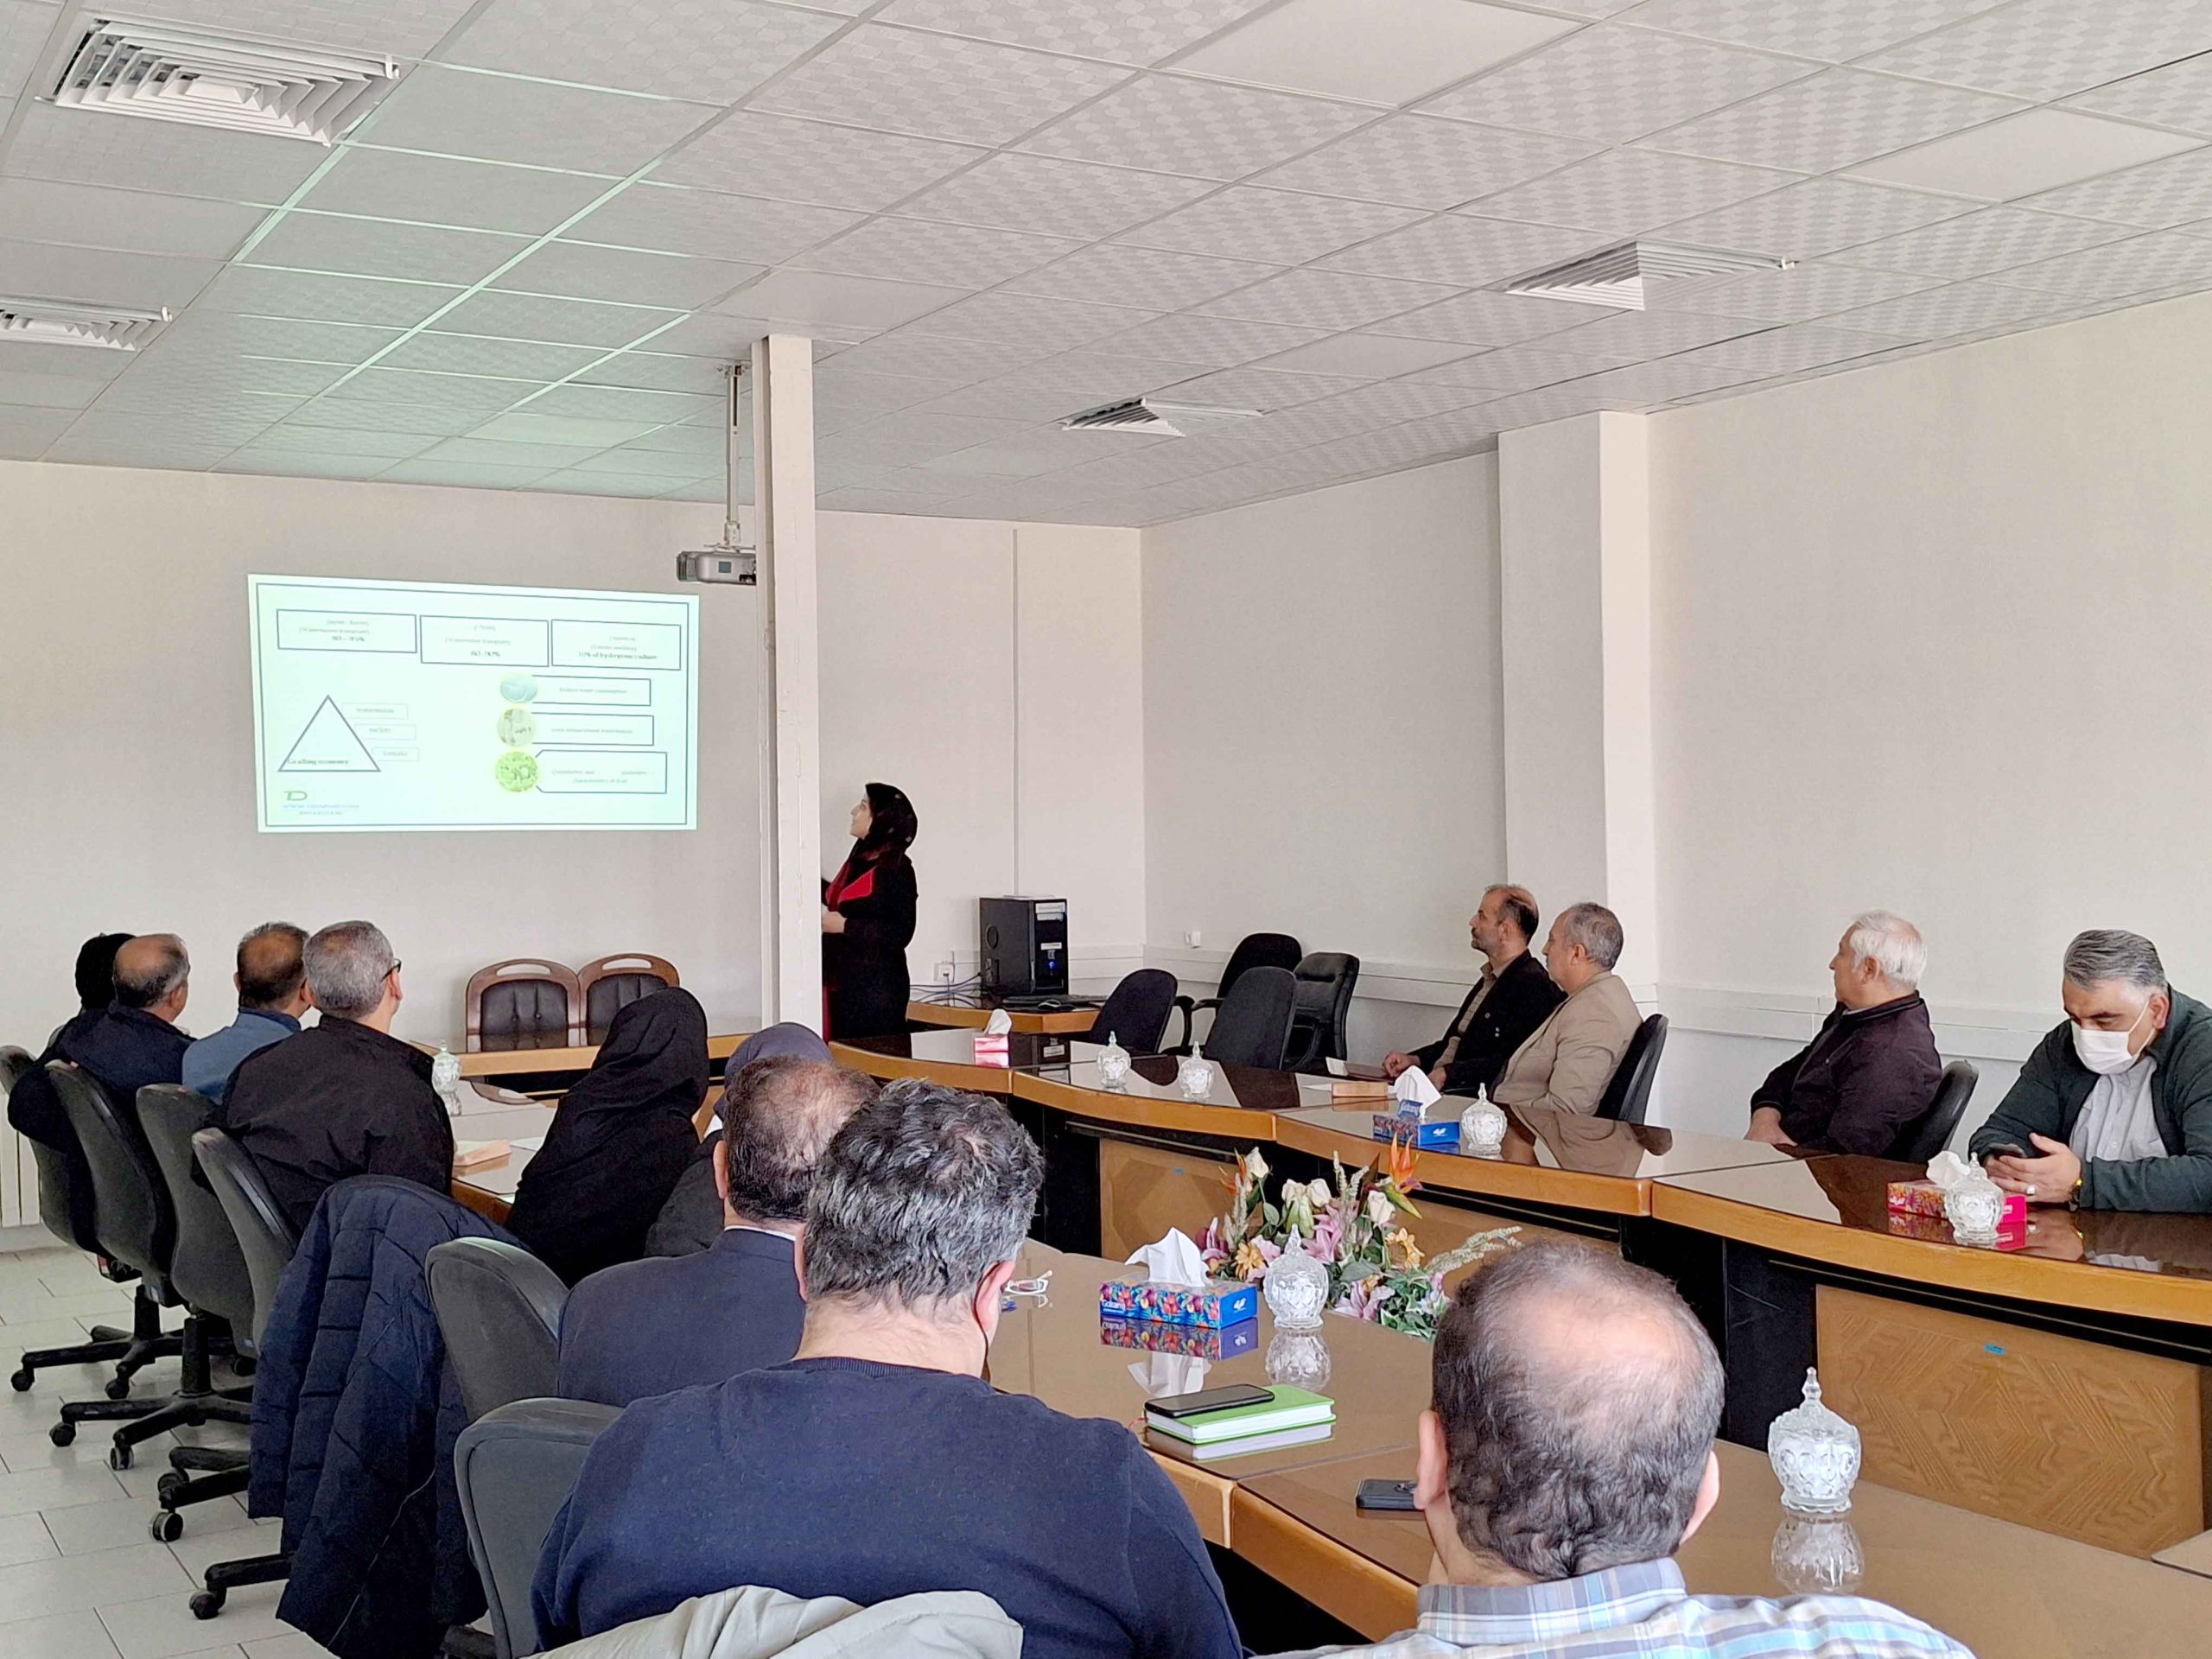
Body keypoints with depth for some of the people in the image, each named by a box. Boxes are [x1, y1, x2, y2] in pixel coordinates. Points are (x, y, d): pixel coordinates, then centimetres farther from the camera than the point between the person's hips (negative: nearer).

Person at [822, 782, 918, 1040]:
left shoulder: (895, 869, -13)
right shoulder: (859, 859, 12)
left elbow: (900, 934, -18)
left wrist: (845, 926, -18)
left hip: (876, 987, -8)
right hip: (842, 983, 8)